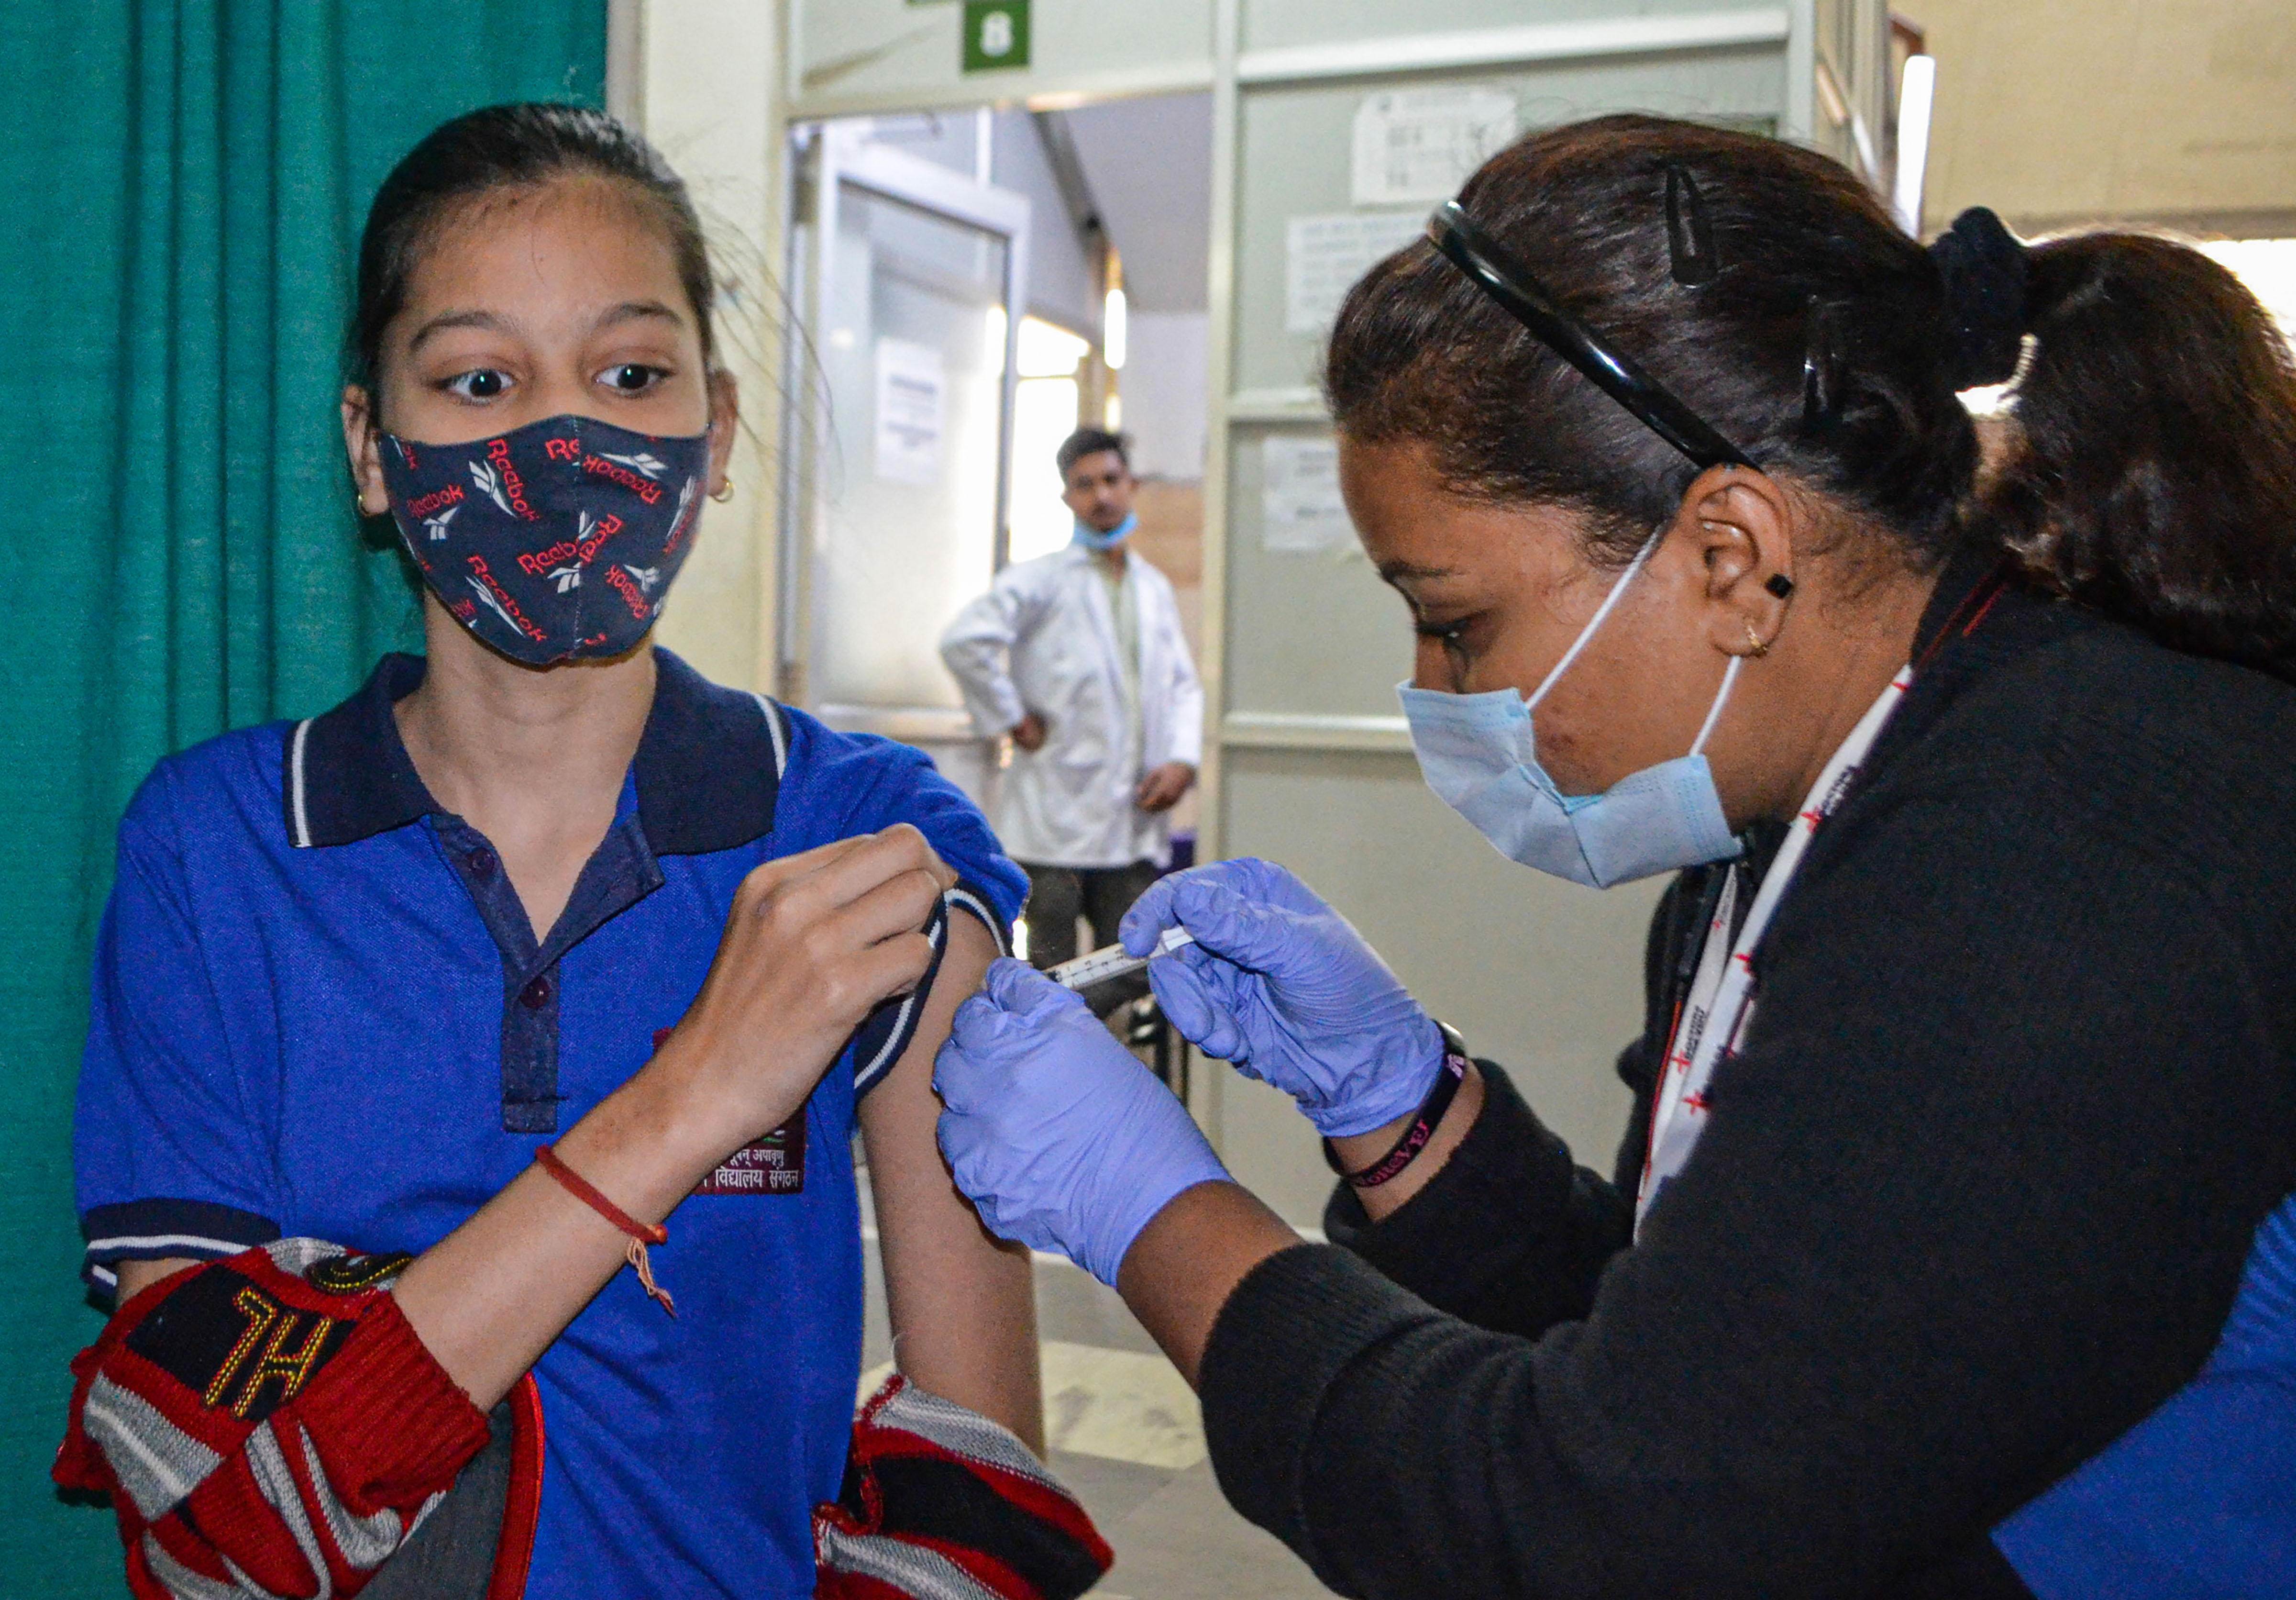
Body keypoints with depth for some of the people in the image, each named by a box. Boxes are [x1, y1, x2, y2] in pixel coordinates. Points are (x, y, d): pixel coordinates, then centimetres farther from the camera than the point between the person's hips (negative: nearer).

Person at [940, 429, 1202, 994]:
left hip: (1136, 819, 5)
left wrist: (1183, 759, 3)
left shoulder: (1155, 588, 17)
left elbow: (1184, 684, 19)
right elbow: (966, 639, -17)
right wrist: (1012, 721, -12)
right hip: (1058, 815, -5)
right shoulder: (1041, 579, -3)